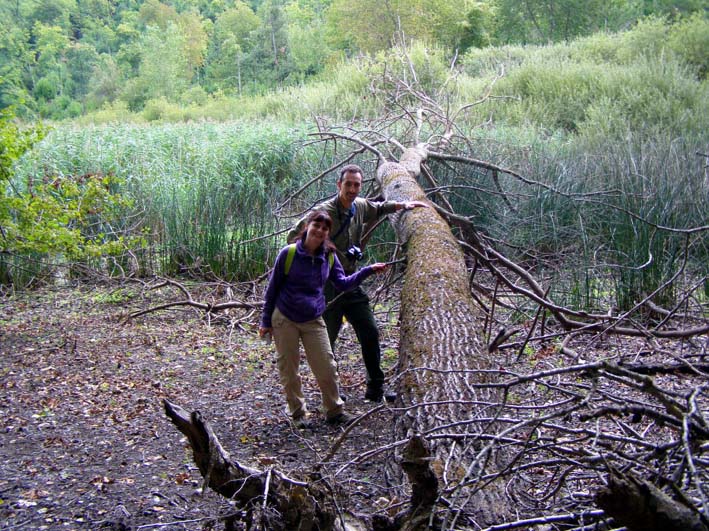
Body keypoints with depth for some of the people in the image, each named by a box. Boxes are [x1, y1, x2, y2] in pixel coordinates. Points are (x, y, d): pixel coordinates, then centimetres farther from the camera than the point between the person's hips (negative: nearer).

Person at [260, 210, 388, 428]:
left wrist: (367, 271, -5)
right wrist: (266, 321, -1)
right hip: (285, 320, -3)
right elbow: (273, 287, -4)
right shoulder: (288, 253, -11)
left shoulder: (329, 257, 0)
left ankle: (334, 411, 20)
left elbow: (343, 284, 8)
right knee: (289, 369, 6)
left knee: (326, 367, 3)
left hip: (314, 321, 3)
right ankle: (297, 413, 23)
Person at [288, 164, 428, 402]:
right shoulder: (324, 211, -16)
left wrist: (402, 205, 20)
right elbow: (294, 236, -12)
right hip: (328, 286, -7)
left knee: (370, 333, 8)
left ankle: (375, 389, 18)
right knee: (326, 340, 2)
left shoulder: (361, 207, 5)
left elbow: (377, 208, 30)